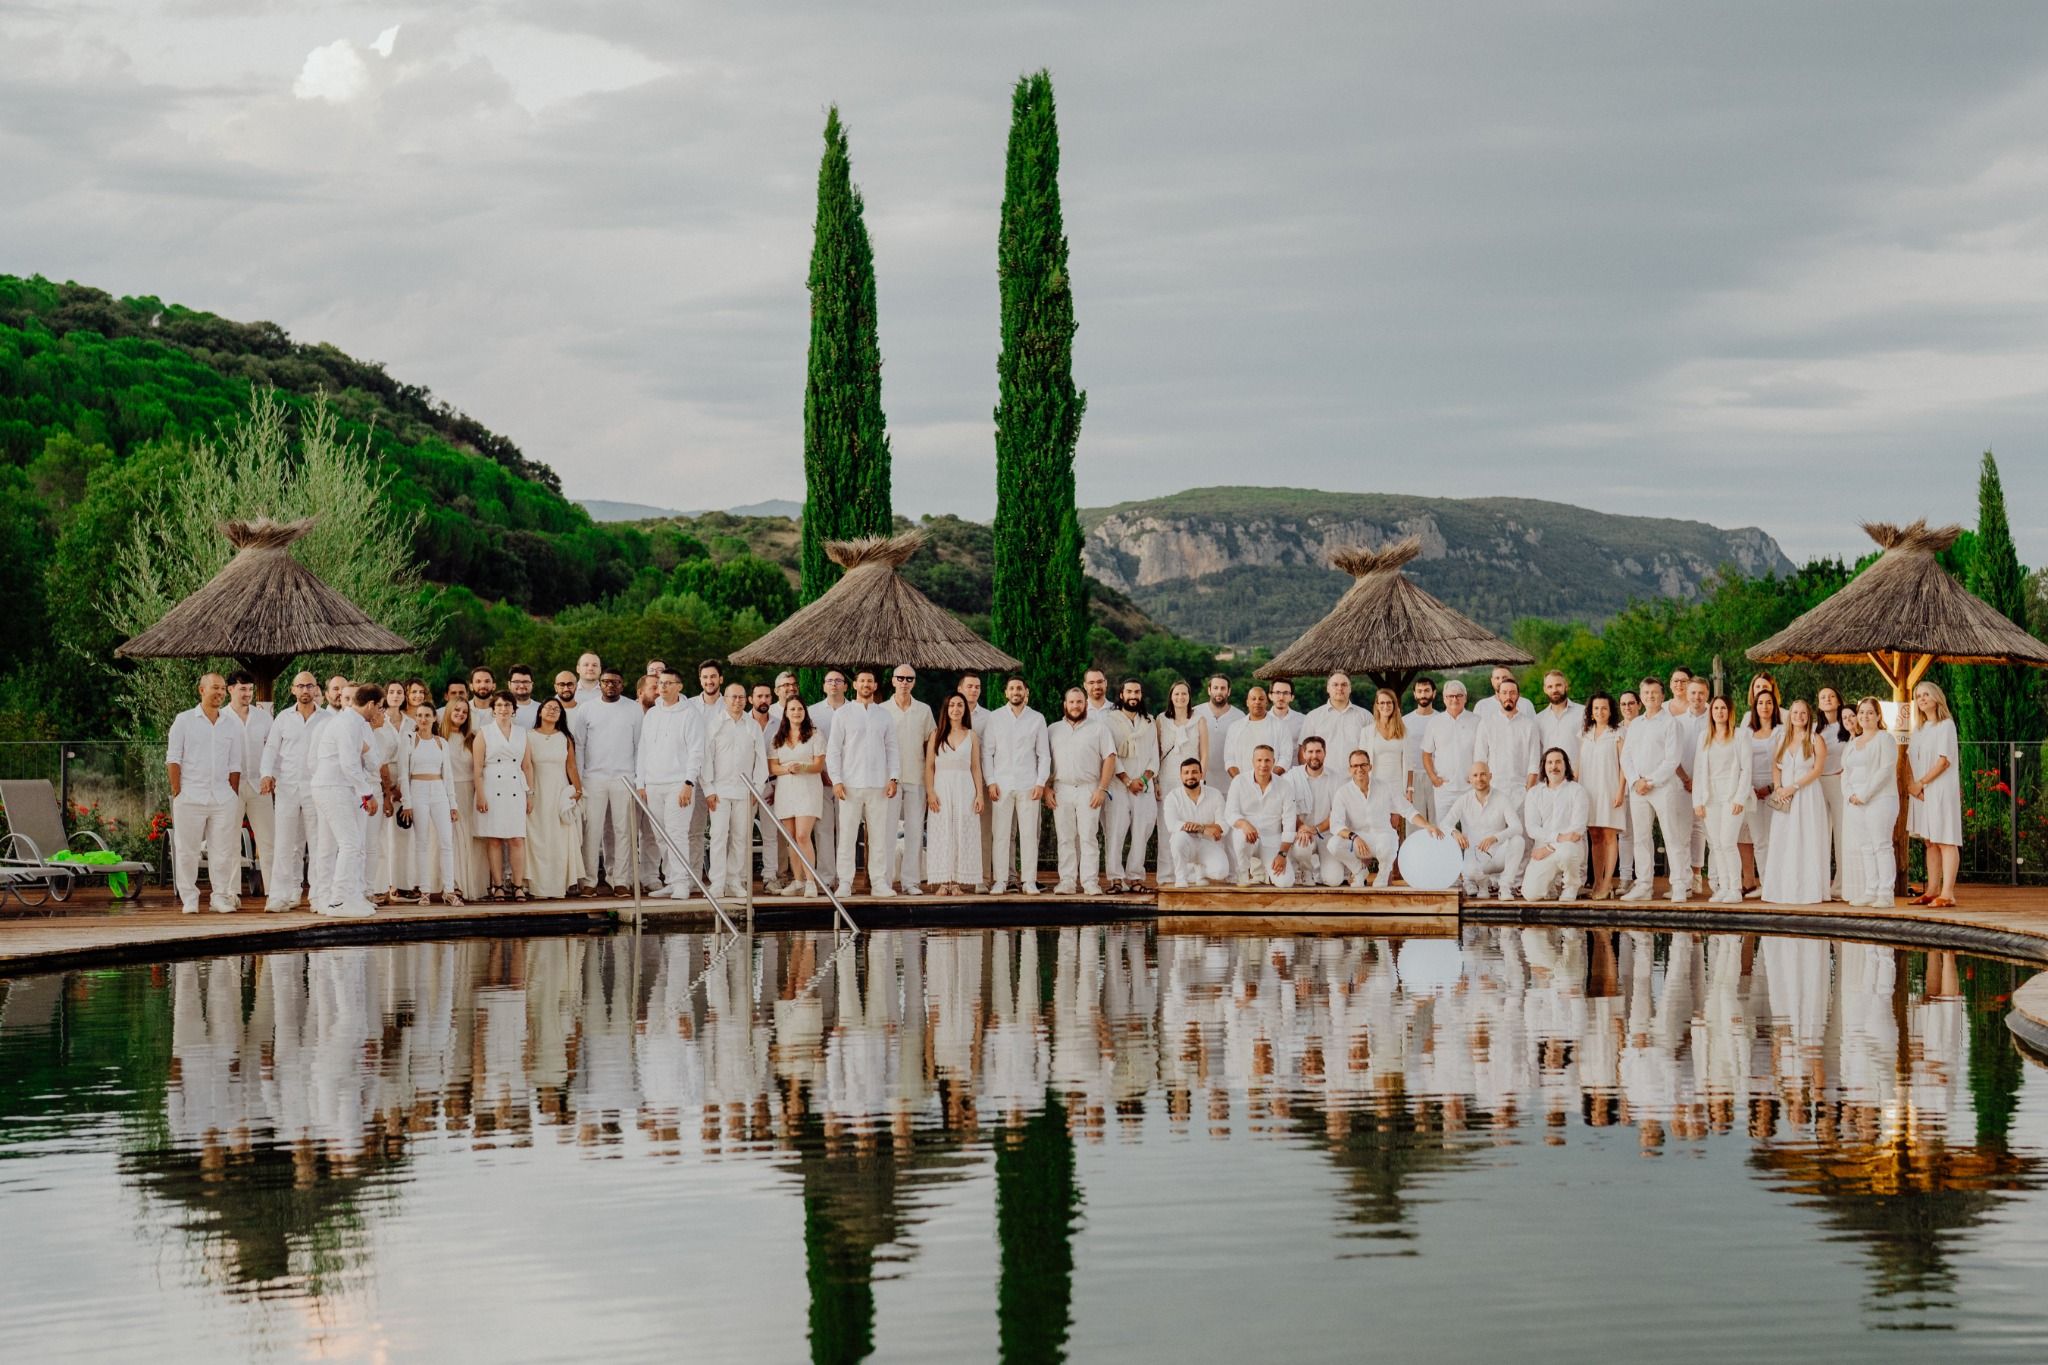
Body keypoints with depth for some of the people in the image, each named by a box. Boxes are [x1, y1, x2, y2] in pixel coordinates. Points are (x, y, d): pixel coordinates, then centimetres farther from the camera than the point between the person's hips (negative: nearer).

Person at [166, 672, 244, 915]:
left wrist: (234, 795, 6)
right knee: (187, 850, 0)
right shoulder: (184, 720, 2)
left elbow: (235, 765, 12)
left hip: (223, 798, 2)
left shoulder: (232, 724, 10)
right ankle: (189, 899, 7)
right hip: (190, 795, -2)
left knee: (222, 850, 1)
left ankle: (221, 897, 8)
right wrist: (177, 793, -5)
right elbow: (173, 759, 0)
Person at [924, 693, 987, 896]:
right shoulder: (936, 735, 7)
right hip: (941, 789, -1)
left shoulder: (971, 736, 9)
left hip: (965, 789, 1)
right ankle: (943, 882, -3)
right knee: (942, 834, -3)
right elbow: (929, 767, 4)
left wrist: (979, 794, 0)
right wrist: (930, 792, -8)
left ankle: (956, 882, 1)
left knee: (962, 834, -2)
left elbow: (976, 767, 8)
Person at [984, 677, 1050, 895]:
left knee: (1029, 834, -1)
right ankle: (1000, 880, 2)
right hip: (1002, 785, 0)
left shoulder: (1037, 719, 9)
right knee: (1001, 834, -3)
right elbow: (987, 752, 7)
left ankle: (1029, 881, 3)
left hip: (1028, 785, 0)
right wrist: (990, 782, -3)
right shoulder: (994, 718, 9)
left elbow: (1044, 754, 9)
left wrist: (1041, 783, -2)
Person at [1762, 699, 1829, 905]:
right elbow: (1775, 766, 11)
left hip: (1807, 795, -4)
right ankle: (1783, 890, 4)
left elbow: (1817, 770, -7)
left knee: (1807, 842, -5)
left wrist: (1794, 787, -14)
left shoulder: (1815, 739, 1)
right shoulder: (1782, 738, 15)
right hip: (1784, 798, 4)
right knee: (1783, 845, 1)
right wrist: (1778, 787, -7)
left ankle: (1808, 890, -3)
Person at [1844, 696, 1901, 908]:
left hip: (1879, 801, -7)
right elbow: (1846, 772, 19)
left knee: (1881, 846, -11)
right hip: (1855, 803, 7)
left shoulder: (1885, 739, -1)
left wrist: (1864, 794, -15)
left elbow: (1886, 770, -12)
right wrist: (1849, 795, -1)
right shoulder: (1853, 743, 21)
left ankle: (1885, 894, -13)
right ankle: (1870, 893, 6)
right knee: (1862, 848, 4)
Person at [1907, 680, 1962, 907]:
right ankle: (1932, 890, 9)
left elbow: (1944, 761, -13)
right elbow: (1910, 758, 13)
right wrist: (1910, 783, -5)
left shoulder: (1946, 725, -5)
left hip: (1941, 789, -7)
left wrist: (1921, 783, -12)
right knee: (1929, 842, 7)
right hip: (1920, 792, 7)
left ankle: (1947, 893, -14)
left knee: (1945, 841, -9)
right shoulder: (1919, 728, 17)